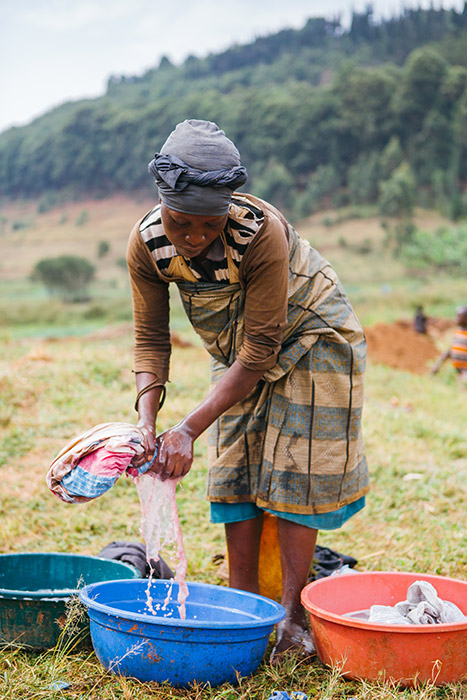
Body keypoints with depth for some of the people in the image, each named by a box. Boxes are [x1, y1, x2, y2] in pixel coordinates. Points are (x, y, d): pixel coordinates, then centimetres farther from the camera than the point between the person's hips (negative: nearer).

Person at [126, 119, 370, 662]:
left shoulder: (263, 231, -38)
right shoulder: (147, 243, -24)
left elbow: (260, 351, -33)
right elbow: (151, 338, -14)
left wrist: (190, 428, -37)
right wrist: (146, 418, -30)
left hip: (309, 336, -5)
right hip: (238, 349, 5)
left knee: (294, 469, -7)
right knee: (233, 468, 1)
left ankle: (291, 616, 1)